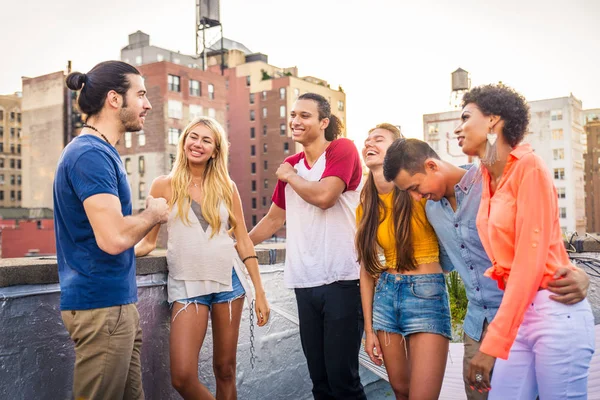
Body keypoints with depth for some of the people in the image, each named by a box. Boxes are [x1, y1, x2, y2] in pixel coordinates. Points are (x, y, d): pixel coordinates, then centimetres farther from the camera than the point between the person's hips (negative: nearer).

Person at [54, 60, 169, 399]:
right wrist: (154, 214, -11)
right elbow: (114, 237, -27)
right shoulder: (91, 154, -17)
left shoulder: (100, 152, 14)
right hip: (102, 305, -10)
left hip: (116, 300, 10)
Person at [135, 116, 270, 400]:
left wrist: (260, 292, 4)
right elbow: (148, 241, 6)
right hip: (187, 285, -1)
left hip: (228, 281, 2)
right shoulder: (164, 186, 2)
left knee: (225, 370, 9)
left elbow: (243, 241, 7)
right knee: (182, 377, -10)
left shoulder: (226, 187, 5)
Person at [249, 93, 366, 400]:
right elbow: (274, 219, 24)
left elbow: (323, 196, -20)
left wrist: (290, 177, -2)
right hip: (305, 282, 6)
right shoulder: (290, 167, 15)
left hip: (343, 280, -6)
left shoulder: (343, 149, -4)